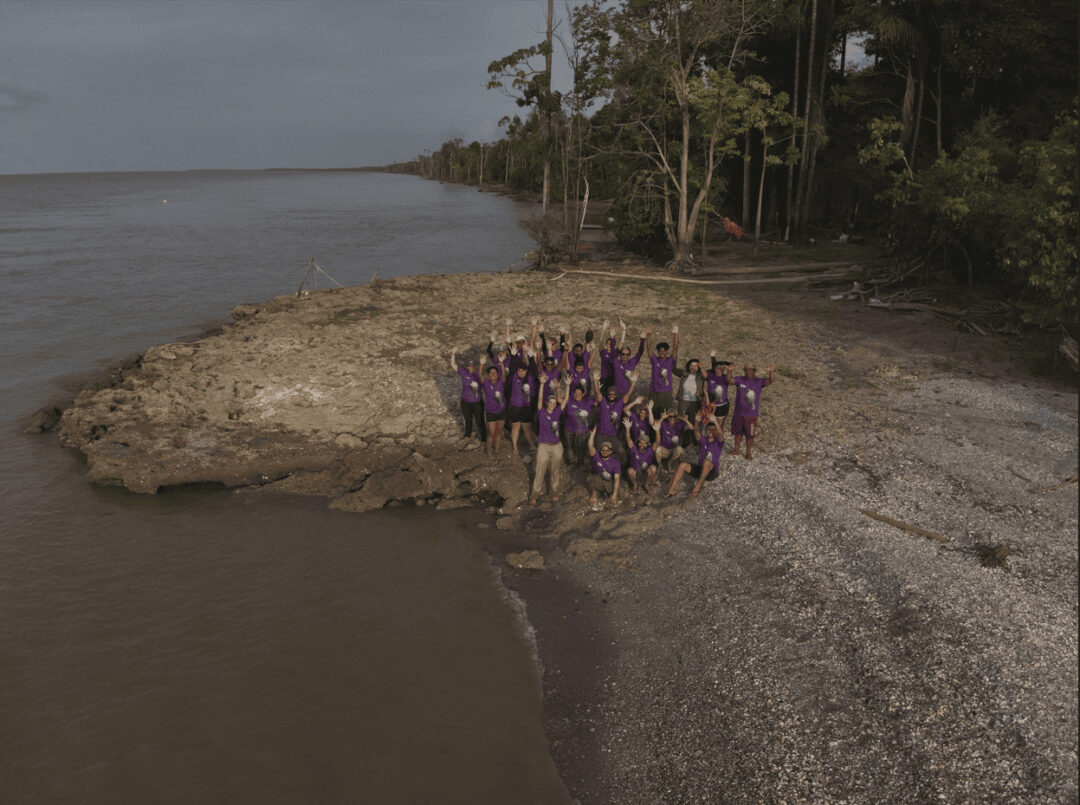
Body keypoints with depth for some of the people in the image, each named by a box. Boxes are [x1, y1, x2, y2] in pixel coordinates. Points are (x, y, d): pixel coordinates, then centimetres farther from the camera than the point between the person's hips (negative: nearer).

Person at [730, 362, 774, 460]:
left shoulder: (759, 382, -5)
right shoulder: (740, 380, -2)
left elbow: (770, 381, -18)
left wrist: (770, 372, -38)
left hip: (752, 414, -2)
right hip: (738, 413, 2)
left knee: (750, 435, 6)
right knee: (738, 432, 17)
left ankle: (749, 453, 22)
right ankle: (736, 450, 34)